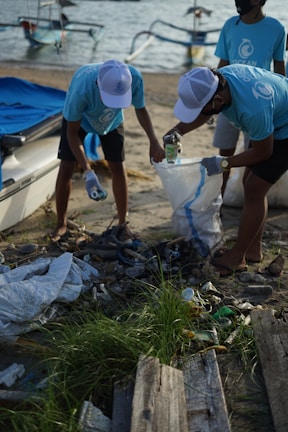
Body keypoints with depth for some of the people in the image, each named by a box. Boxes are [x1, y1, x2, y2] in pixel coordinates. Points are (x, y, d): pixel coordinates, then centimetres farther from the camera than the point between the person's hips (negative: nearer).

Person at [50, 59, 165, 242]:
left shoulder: (134, 78, -37)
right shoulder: (81, 89, -45)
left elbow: (141, 109, -15)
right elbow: (72, 132, -31)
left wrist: (154, 141, -30)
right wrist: (88, 173, -38)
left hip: (113, 120, 2)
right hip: (78, 119, -2)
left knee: (118, 167, -4)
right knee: (66, 168, -8)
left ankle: (123, 224, 12)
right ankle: (61, 225, 10)